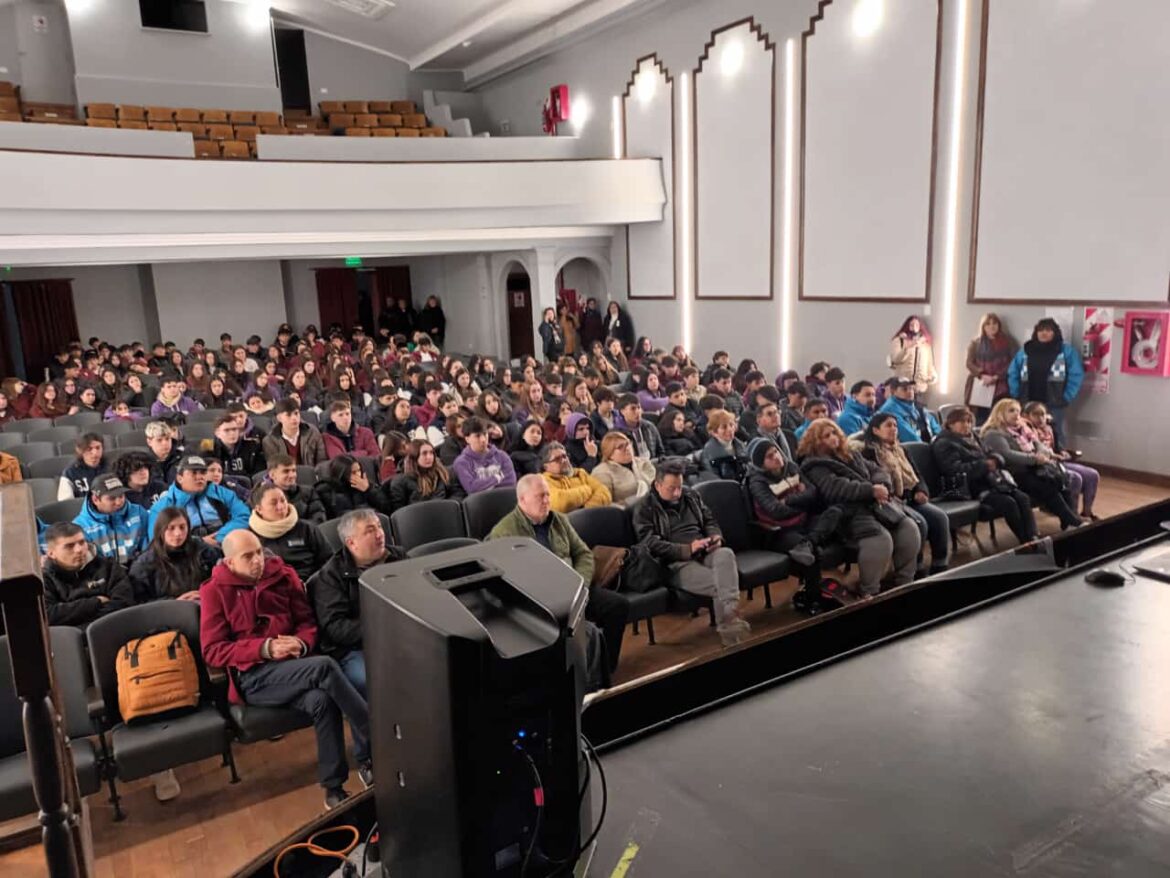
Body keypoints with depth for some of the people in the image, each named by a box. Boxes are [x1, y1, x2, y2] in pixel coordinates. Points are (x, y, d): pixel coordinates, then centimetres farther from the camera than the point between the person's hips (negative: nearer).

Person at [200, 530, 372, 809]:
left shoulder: (283, 575, 9)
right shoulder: (215, 591, 1)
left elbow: (307, 621, 13)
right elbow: (212, 650, -4)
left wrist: (301, 643, -12)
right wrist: (264, 648, -17)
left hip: (292, 665, 4)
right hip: (252, 676, -3)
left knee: (321, 700, -32)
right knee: (324, 666, -31)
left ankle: (334, 786, -18)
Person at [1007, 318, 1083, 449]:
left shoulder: (1066, 351, 2)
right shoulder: (1025, 351, 10)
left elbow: (1076, 376, -2)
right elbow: (1012, 374, 10)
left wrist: (1066, 398, -8)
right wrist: (1017, 395, 1)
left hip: (1054, 404, -3)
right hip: (1028, 404, 3)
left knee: (1054, 436, 0)